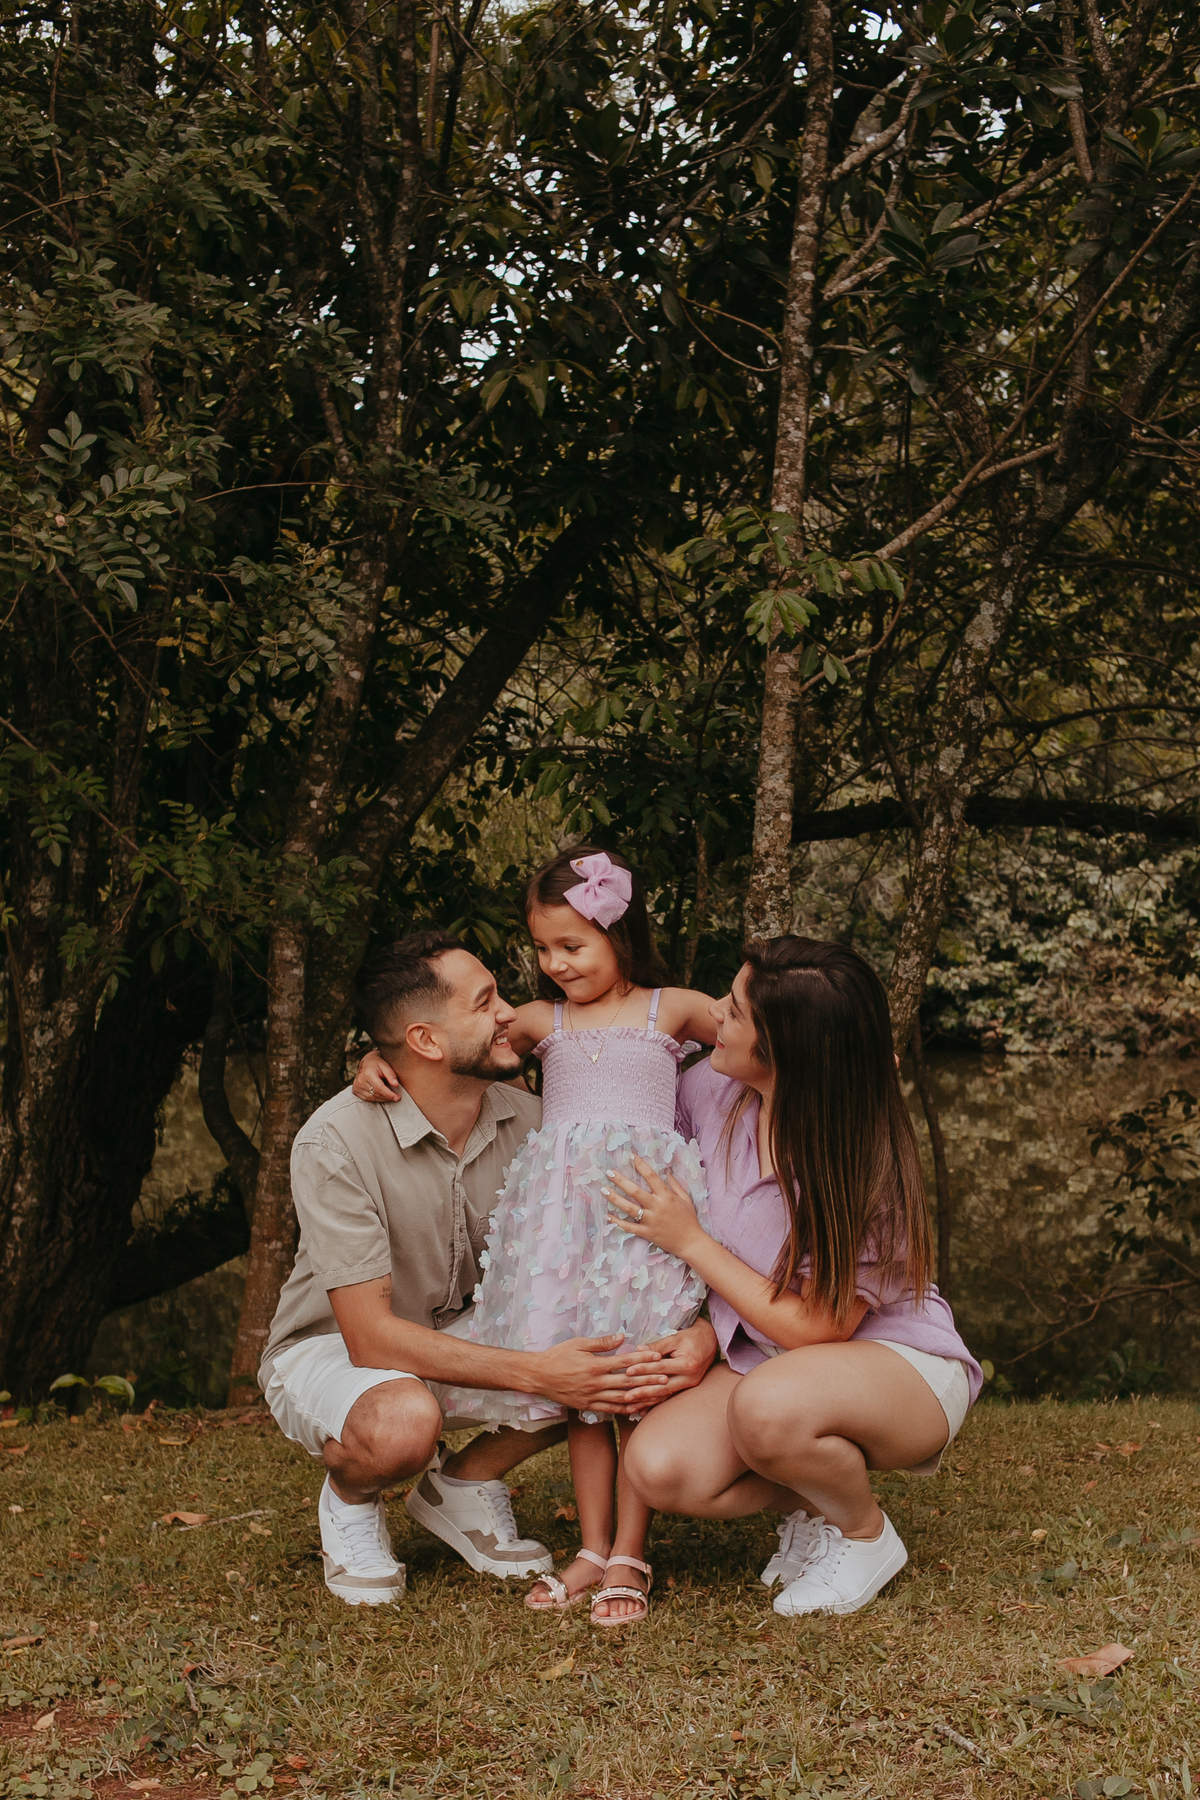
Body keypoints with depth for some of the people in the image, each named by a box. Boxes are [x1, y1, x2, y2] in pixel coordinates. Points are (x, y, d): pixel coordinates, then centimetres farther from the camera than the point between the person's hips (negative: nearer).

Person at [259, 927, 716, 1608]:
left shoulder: (525, 1119, -11)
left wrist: (701, 1327, -30)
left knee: (619, 1357, -19)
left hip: (460, 1333, 5)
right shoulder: (336, 1142, -28)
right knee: (404, 1423, -40)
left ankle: (461, 1486, 4)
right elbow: (370, 1337, -31)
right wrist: (535, 1373, -38)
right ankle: (350, 1497, -1)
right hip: (329, 1348, -5)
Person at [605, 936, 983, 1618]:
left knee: (767, 1405, -38)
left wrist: (690, 1240, -19)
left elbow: (813, 1327, -22)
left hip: (902, 1366, -5)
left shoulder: (863, 1166, -25)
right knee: (658, 1467, -22)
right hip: (767, 1361, 6)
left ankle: (866, 1533, -5)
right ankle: (816, 1494, 8)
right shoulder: (714, 1091, -8)